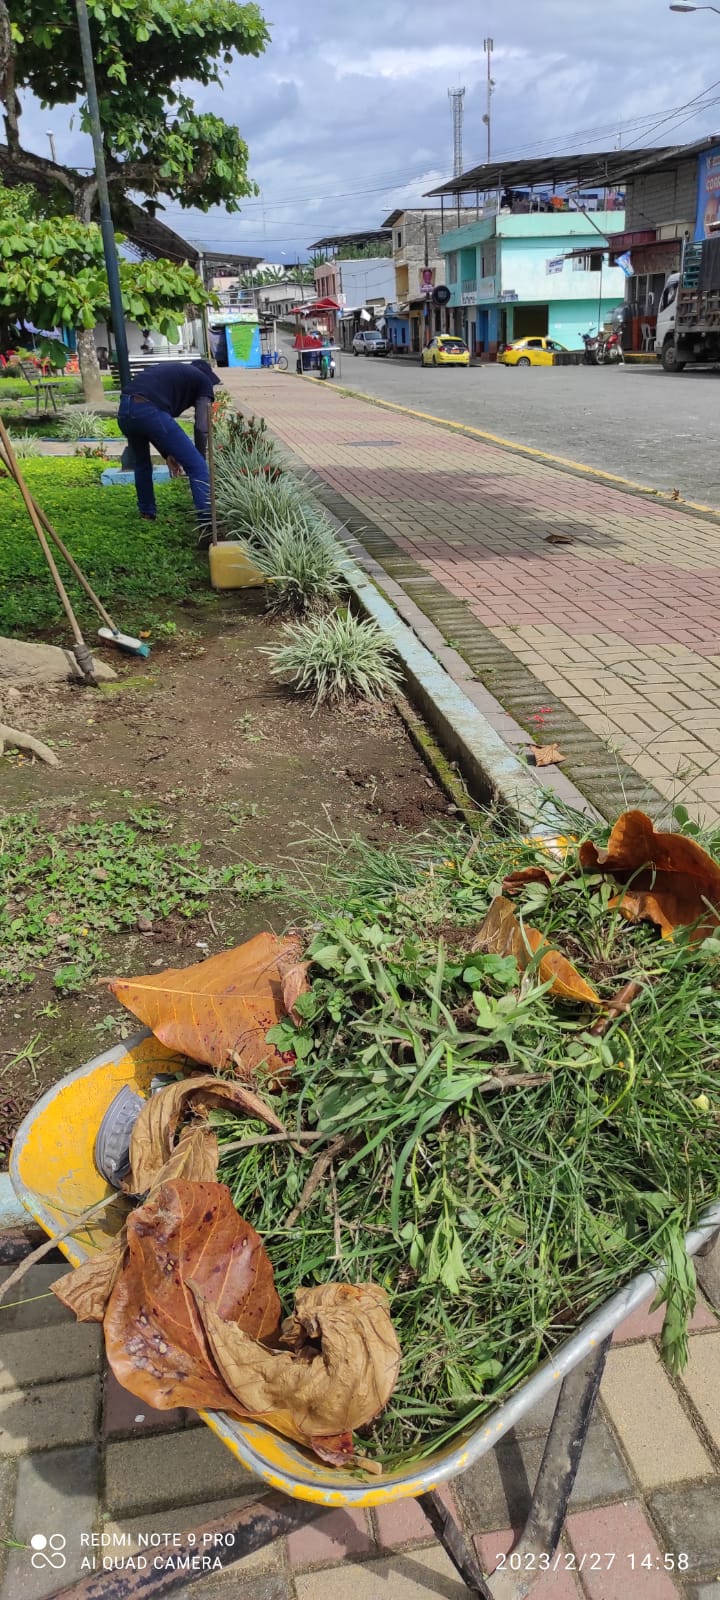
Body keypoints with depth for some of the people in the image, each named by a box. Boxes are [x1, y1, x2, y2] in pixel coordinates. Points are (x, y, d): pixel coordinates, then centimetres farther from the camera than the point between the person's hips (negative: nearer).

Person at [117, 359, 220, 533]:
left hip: (124, 409, 7)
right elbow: (202, 428, 7)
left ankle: (147, 513, 45)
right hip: (149, 411, -7)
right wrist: (200, 459, 19)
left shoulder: (172, 371, 37)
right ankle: (207, 524, -8)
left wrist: (167, 454, 37)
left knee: (141, 461, 34)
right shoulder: (203, 380, 18)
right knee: (197, 466, 1)